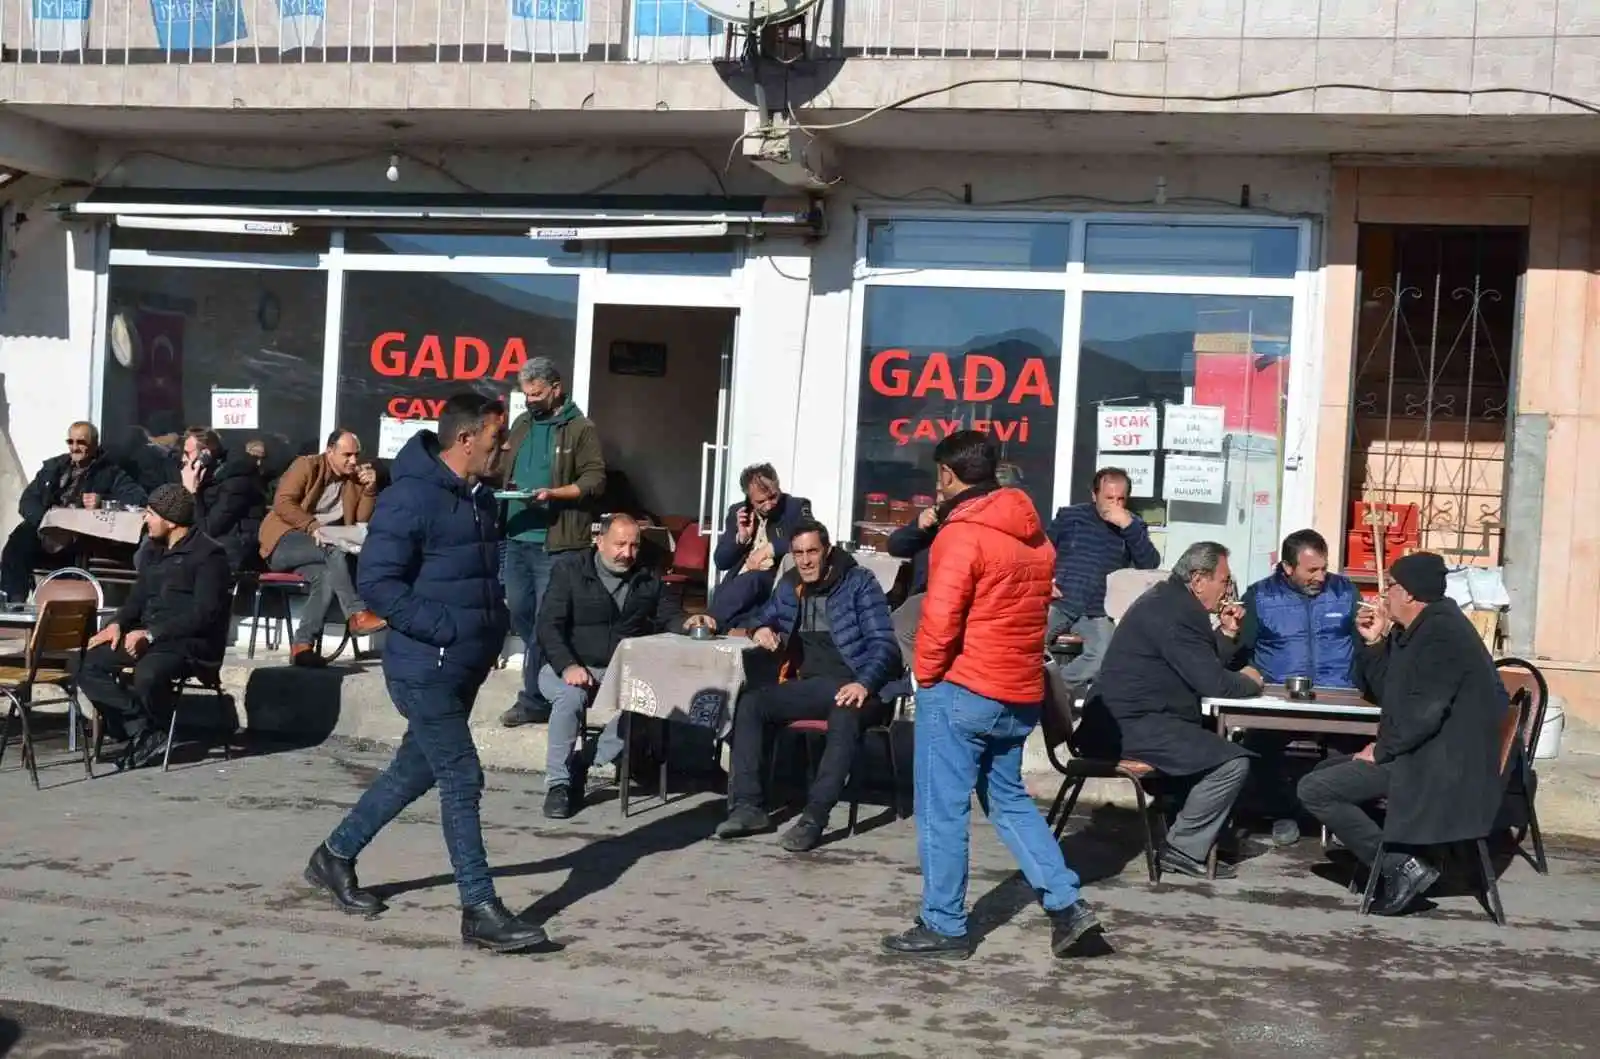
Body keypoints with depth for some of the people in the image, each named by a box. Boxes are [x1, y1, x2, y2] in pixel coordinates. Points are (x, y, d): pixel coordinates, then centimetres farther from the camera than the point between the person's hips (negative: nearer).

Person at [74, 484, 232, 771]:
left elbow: (205, 613, -16)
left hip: (192, 643, -8)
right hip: (148, 638, 8)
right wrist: (117, 623, 0)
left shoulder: (208, 554, -8)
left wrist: (151, 634, -21)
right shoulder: (155, 553, 19)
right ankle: (144, 733, -16)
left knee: (147, 672, -37)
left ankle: (143, 733, -6)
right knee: (90, 663, -13)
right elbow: (138, 598, 22)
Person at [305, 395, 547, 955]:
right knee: (462, 781, -6)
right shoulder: (411, 497, -18)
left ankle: (337, 856, 36)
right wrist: (445, 629, -22)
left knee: (416, 770, 19)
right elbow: (377, 581, -21)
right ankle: (480, 909, 1)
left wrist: (496, 624, 9)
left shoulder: (479, 496, 11)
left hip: (465, 666, 9)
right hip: (425, 668, -9)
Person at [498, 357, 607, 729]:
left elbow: (595, 481, -10)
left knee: (545, 620, -2)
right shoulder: (521, 425, 15)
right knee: (519, 614, 13)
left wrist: (553, 494, -22)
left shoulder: (581, 430, -4)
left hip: (555, 543, -7)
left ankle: (534, 700, 6)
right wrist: (505, 489, 2)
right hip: (517, 537, 7)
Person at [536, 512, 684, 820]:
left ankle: (581, 765, -19)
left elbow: (670, 618, 14)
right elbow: (549, 625, -8)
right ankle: (558, 783, -23)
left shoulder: (647, 579, 12)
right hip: (570, 668, -2)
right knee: (572, 695, -37)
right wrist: (568, 666, -25)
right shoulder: (570, 569, 0)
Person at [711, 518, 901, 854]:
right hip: (809, 686, 6)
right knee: (749, 702, -16)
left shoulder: (859, 582, -1)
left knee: (845, 714, -38)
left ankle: (815, 817, -39)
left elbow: (883, 643, -7)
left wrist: (864, 685, -25)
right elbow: (766, 617, 31)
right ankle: (747, 805, -19)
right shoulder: (789, 586, 14)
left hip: (853, 687, -5)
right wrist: (761, 629, 4)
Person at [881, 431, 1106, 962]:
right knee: (1010, 800, 19)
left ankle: (943, 926, 9)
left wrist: (926, 675, -6)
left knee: (941, 810, 2)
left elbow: (940, 617, -20)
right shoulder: (1034, 534, 11)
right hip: (1020, 694, 8)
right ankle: (1067, 906, 12)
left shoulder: (962, 534, -14)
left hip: (961, 691, -8)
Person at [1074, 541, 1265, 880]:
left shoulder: (1170, 601, 18)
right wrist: (1248, 681, 2)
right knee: (1234, 762, -15)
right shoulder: (1176, 613, -16)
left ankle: (1188, 839, 20)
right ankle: (1184, 849, -5)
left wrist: (1226, 634, 11)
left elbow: (1200, 667, 25)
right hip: (1133, 726, -12)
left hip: (1127, 720, 12)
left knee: (1215, 745, 25)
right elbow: (1212, 682, -18)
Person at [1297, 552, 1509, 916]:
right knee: (1325, 771, 20)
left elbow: (1423, 712, -24)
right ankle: (1387, 862, 9)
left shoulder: (1443, 633, -17)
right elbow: (1383, 694, 20)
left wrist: (1381, 751, -14)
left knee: (1314, 790, -15)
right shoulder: (1413, 632, 15)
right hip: (1420, 753, 11)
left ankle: (1401, 866, -13)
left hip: (1441, 765, -11)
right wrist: (1374, 642, 8)